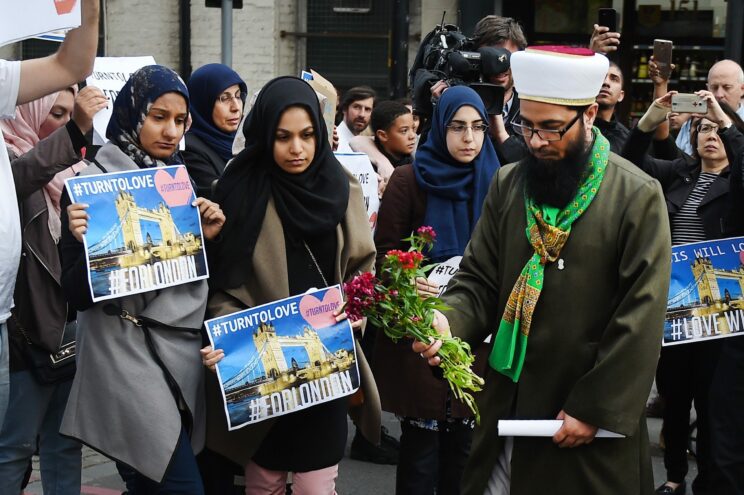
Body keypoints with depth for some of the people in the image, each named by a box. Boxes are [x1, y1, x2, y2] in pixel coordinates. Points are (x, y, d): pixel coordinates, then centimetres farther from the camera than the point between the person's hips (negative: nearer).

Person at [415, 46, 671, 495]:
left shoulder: (638, 197, -10)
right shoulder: (507, 185, 5)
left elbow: (642, 317, -12)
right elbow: (479, 280, 5)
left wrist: (595, 409, -14)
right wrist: (449, 320, -17)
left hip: (591, 423, -4)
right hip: (508, 408, 4)